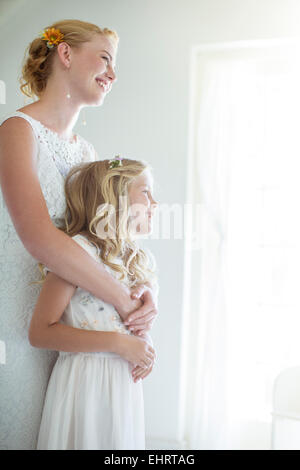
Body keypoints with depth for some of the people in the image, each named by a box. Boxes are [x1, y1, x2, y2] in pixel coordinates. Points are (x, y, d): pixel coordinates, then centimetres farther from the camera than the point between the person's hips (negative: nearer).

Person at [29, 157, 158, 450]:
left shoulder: (133, 257, 10)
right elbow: (40, 332, -19)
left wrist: (144, 349, 0)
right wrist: (117, 343, -20)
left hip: (125, 381, 8)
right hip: (86, 383, -7)